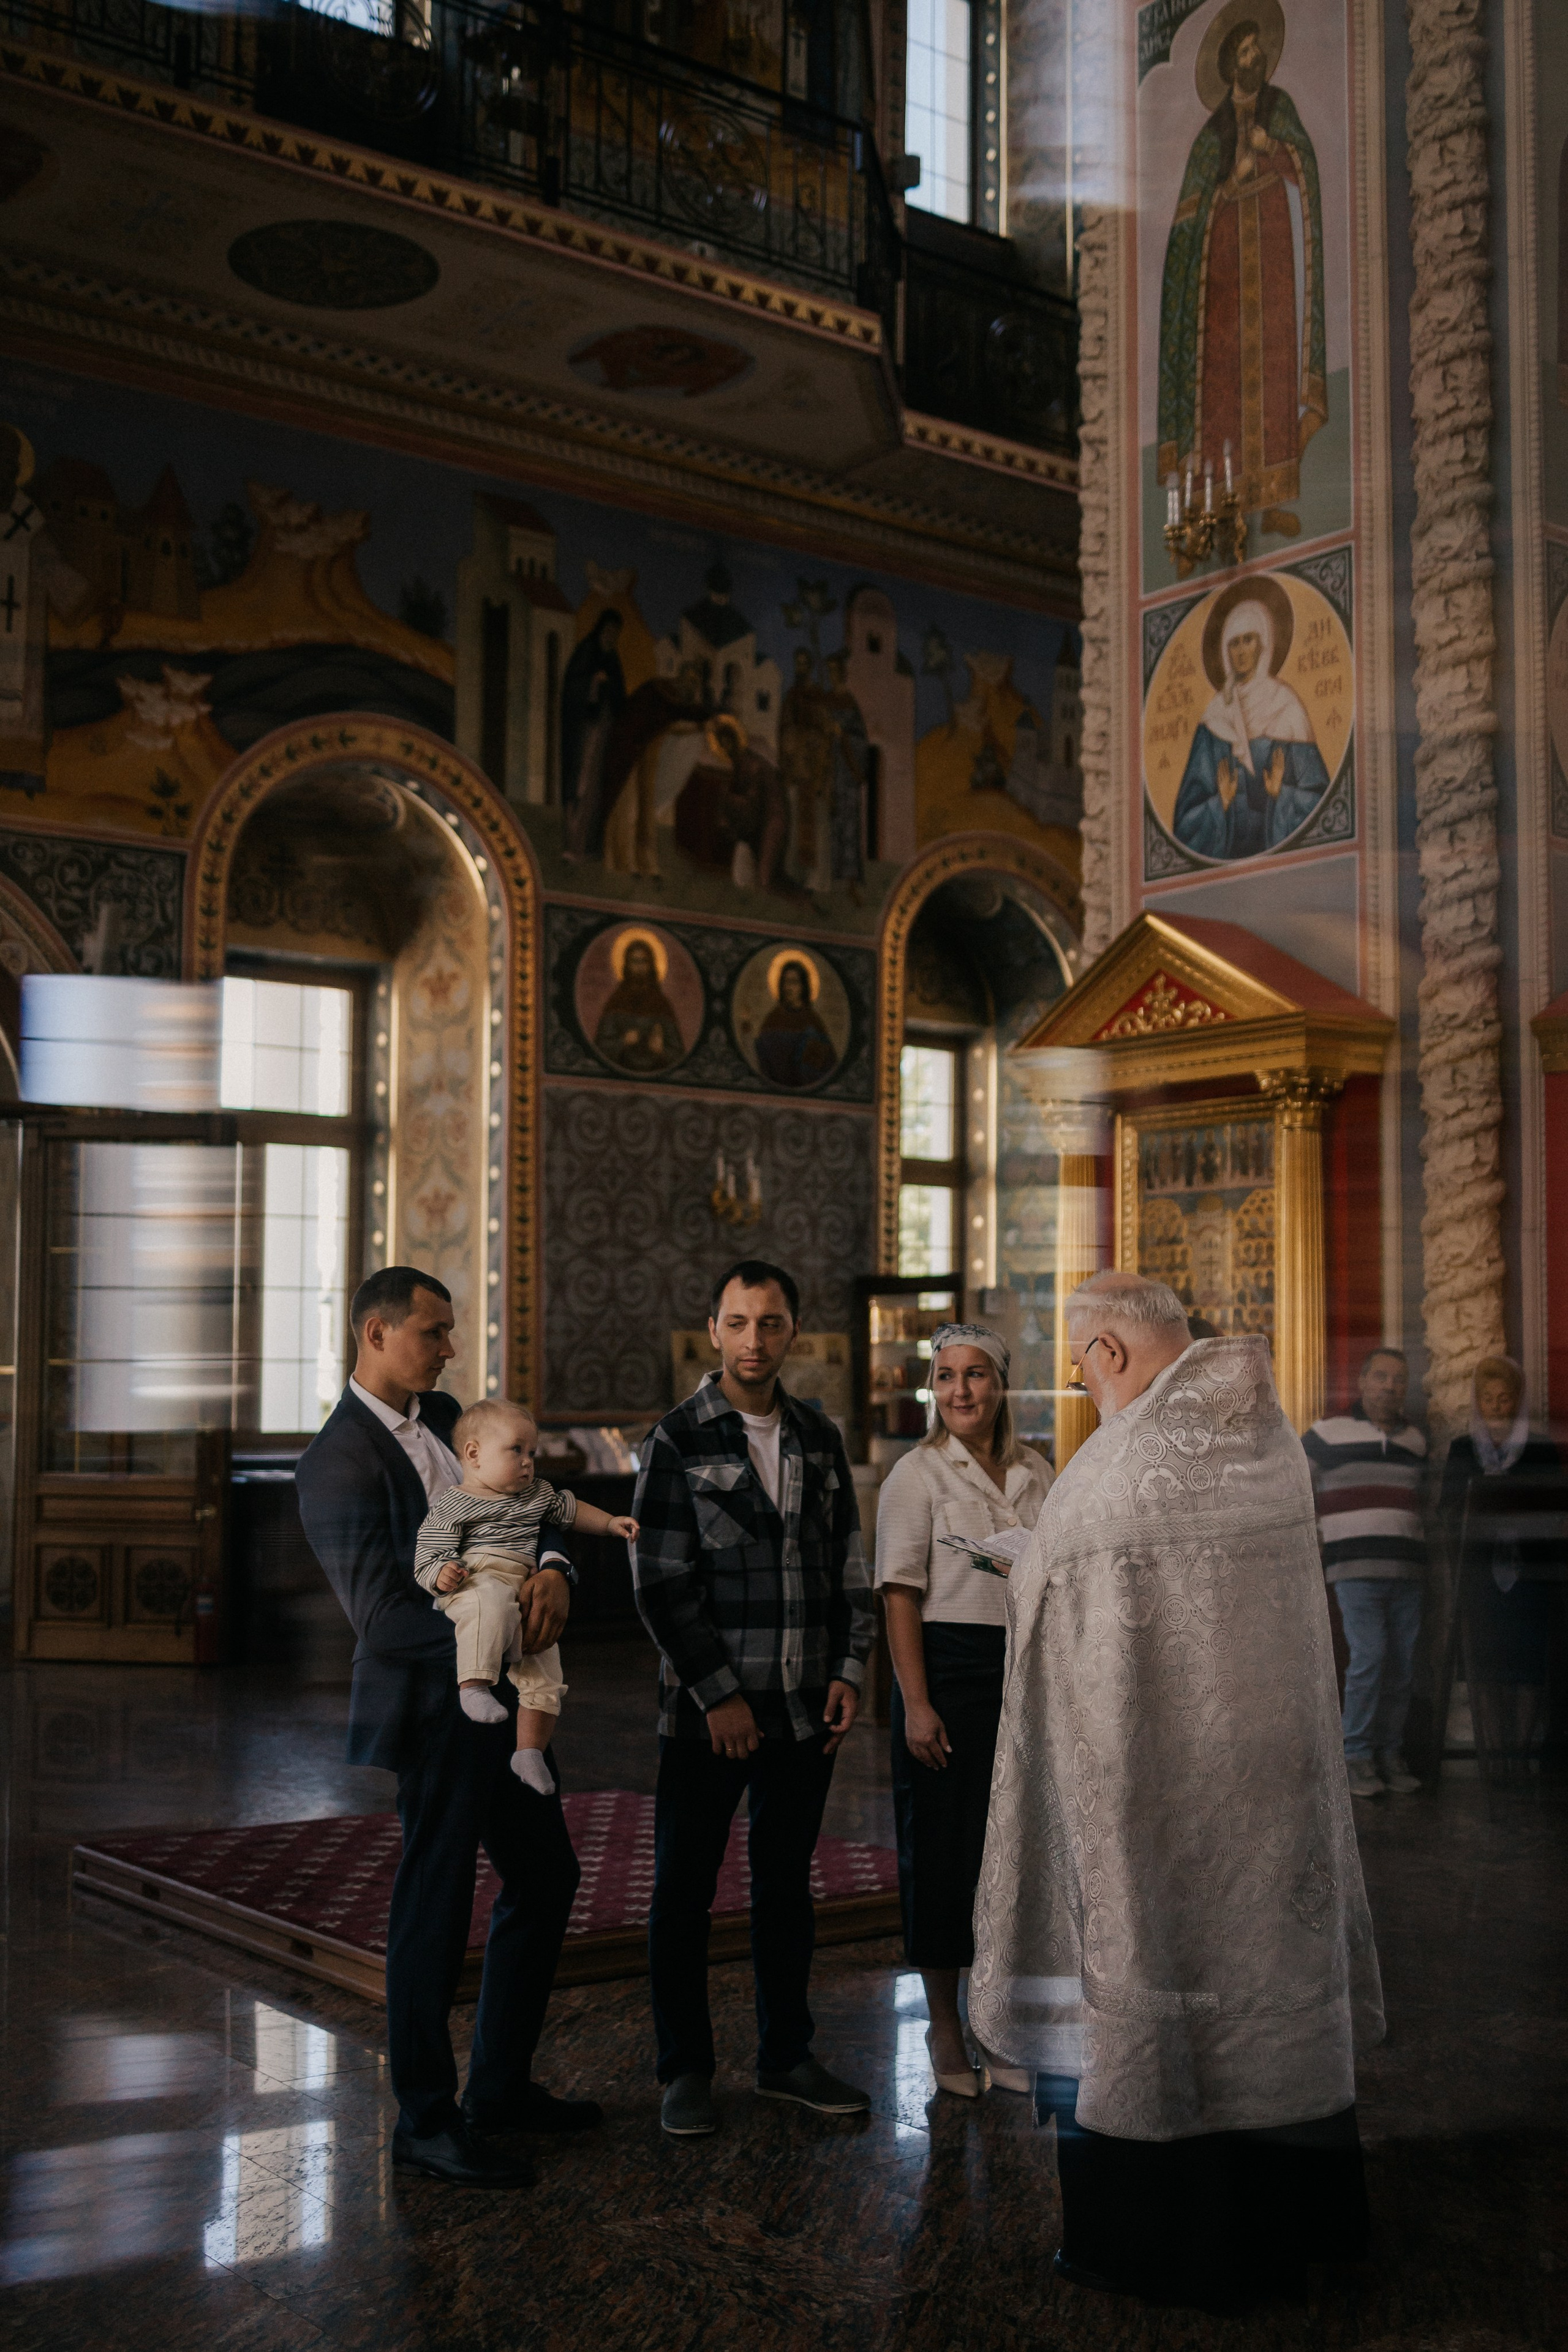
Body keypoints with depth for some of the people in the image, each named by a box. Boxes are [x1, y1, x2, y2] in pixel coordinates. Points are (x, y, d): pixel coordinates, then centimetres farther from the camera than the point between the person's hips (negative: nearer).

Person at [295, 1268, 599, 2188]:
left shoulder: (443, 1416, 10)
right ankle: (427, 2120, 18)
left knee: (547, 1876, 18)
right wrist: (500, 1624, -23)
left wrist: (552, 1570, -12)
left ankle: (503, 2085, 32)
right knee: (436, 1906, 2)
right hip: (434, 1705, -9)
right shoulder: (339, 1461, -18)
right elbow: (381, 1611, -24)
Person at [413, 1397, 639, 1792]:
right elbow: (427, 1559, -4)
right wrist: (442, 1574, -26)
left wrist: (611, 1523, 32)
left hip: (525, 1601, 7)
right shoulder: (450, 1507, 2)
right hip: (473, 1586, -7)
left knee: (546, 1670, -2)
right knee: (493, 1602, -42)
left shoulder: (538, 1494, 23)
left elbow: (571, 1510, 40)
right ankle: (474, 1684, -44)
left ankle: (530, 1751, 8)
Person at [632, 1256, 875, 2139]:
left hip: (806, 1708, 4)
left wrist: (848, 1671, 2)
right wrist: (718, 1695, -12)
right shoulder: (678, 1441, -5)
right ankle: (686, 2070, 17)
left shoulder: (820, 1437, 9)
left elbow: (849, 1562, 12)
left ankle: (786, 2056, 26)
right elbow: (663, 1584, -8)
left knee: (788, 1886, 14)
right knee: (684, 1892, 4)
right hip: (707, 1710, -4)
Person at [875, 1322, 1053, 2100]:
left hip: (1025, 1671, 5)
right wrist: (916, 1704, -15)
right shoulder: (917, 1474, -5)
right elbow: (901, 1596, -9)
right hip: (948, 1668, -4)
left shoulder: (1037, 1475, 8)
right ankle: (944, 2027, 17)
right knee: (943, 1845, 2)